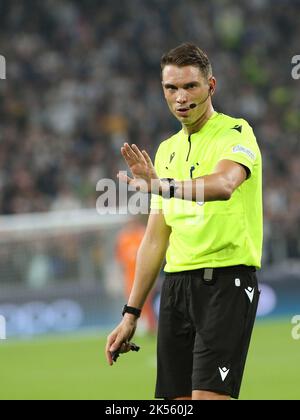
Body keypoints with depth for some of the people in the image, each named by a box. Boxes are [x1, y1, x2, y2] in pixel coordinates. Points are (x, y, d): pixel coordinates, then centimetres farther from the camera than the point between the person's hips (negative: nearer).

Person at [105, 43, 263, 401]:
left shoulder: (235, 133, -5)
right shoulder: (167, 150, 17)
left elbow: (225, 183, -29)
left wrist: (163, 186, -45)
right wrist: (131, 313, 17)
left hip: (226, 280, -7)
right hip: (176, 284, 7)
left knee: (209, 396, -17)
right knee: (179, 402, 2)